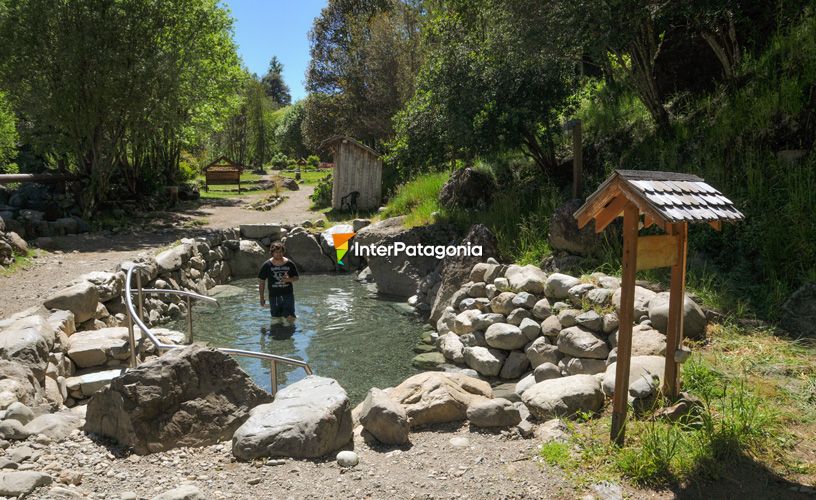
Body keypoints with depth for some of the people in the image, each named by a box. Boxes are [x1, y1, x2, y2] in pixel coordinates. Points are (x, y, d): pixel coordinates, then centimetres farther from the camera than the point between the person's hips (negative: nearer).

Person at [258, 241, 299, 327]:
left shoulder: (290, 264, -3)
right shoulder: (267, 265, -4)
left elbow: (296, 278, 7)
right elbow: (261, 282, 2)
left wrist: (289, 279, -16)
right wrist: (262, 298, 1)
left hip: (288, 295, 0)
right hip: (274, 296, 0)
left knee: (289, 321, -3)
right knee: (276, 322, 8)